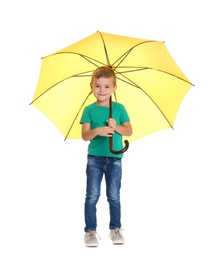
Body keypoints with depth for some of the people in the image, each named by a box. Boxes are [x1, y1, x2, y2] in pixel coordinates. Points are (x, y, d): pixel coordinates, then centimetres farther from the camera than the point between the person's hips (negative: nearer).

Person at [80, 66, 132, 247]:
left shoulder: (119, 108, 2)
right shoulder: (89, 109, -1)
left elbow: (129, 131, 1)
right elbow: (84, 135, -8)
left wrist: (116, 127, -17)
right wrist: (97, 131, -27)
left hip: (114, 159, 1)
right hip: (94, 159, -1)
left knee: (114, 196, 8)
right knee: (92, 196, 2)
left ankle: (115, 229, 22)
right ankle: (90, 230, 12)